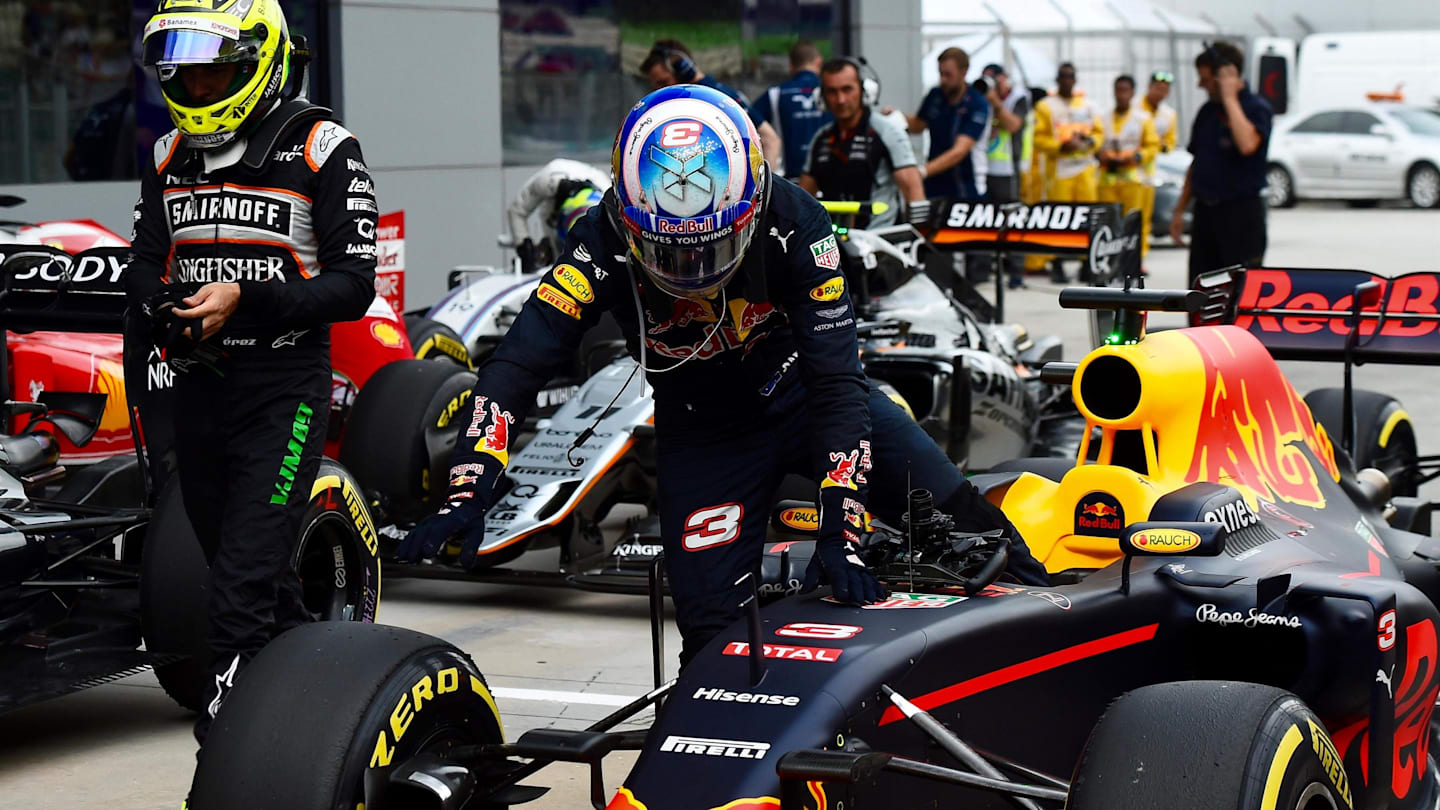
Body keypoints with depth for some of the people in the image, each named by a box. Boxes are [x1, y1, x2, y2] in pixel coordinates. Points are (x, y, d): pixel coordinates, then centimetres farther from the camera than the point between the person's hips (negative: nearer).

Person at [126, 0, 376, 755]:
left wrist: (245, 299, -23)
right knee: (266, 584, 17)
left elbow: (353, 283, -11)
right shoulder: (170, 156, 12)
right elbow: (143, 263, 12)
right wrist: (161, 307, -11)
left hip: (284, 389, -6)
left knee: (244, 591, -13)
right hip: (198, 387, 6)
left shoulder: (322, 149, -7)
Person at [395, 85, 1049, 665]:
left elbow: (836, 380, -26)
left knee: (956, 516, -18)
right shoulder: (604, 245, -25)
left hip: (802, 395, 0)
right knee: (711, 627, -10)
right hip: (702, 433, 1)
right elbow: (514, 366, -26)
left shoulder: (793, 224, -26)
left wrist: (839, 531, -33)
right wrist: (468, 493, -40)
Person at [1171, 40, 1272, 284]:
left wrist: (1230, 98, -19)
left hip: (1241, 209, -7)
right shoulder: (1207, 111, 12)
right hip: (1205, 209, 7)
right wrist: (1179, 210, 17)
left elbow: (1247, 144, -29)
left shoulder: (1257, 108, -8)